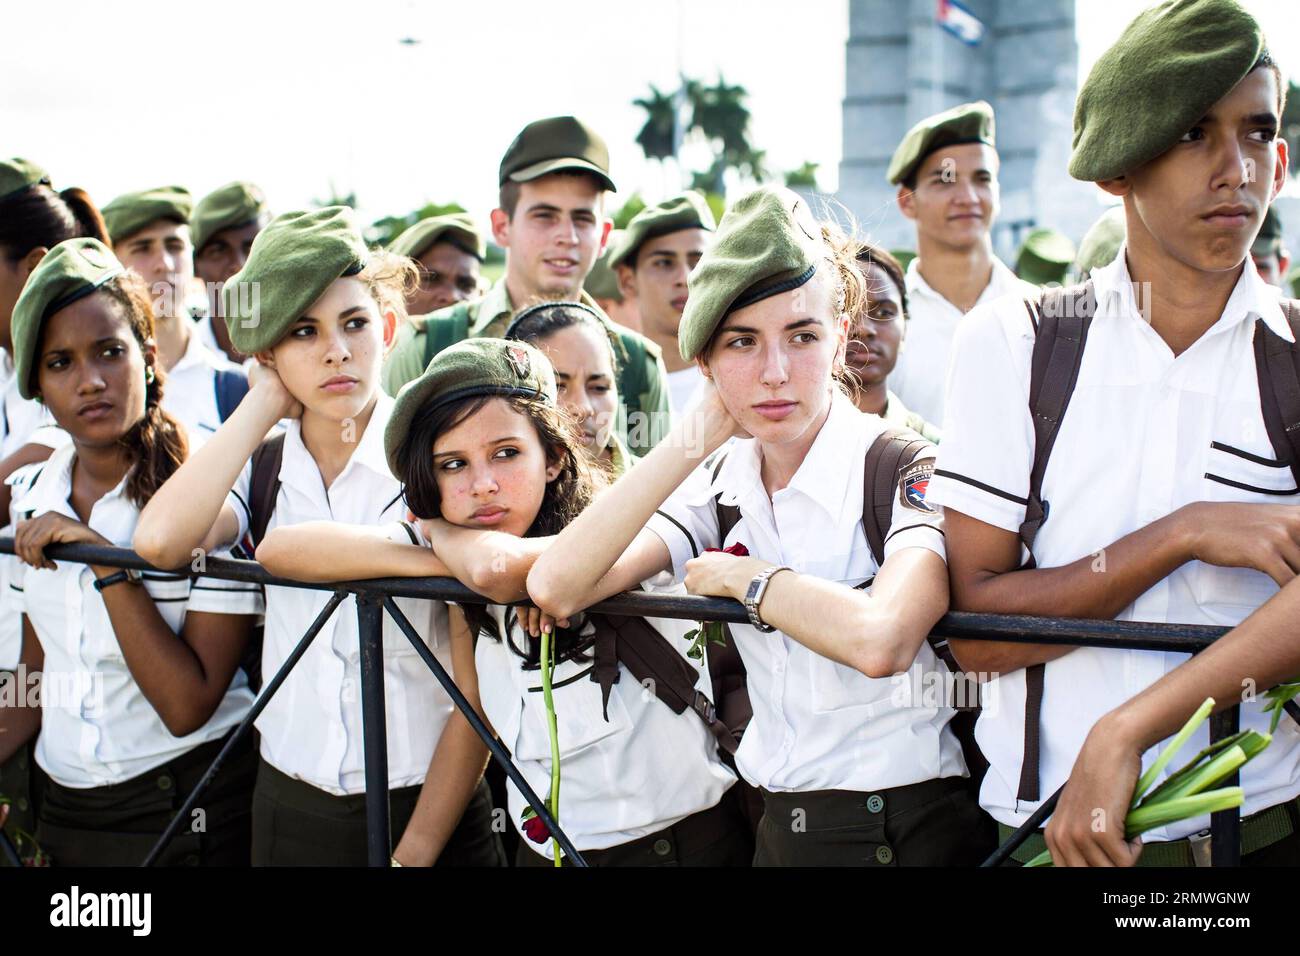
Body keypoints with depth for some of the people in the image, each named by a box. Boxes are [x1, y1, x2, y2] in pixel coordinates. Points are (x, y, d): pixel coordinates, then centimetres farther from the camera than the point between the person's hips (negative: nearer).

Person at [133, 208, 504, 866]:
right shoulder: (263, 469, 1)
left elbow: (479, 690, -11)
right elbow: (160, 541, -21)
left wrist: (414, 853, -14)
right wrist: (265, 403, -12)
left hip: (429, 809, -4)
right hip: (288, 807, 4)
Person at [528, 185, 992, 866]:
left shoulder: (907, 471, -16)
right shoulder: (722, 484, 0)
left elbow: (879, 640, -35)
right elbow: (555, 587, -13)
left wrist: (740, 576, -18)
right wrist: (698, 433, -14)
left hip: (910, 832, -5)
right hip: (778, 828, 5)